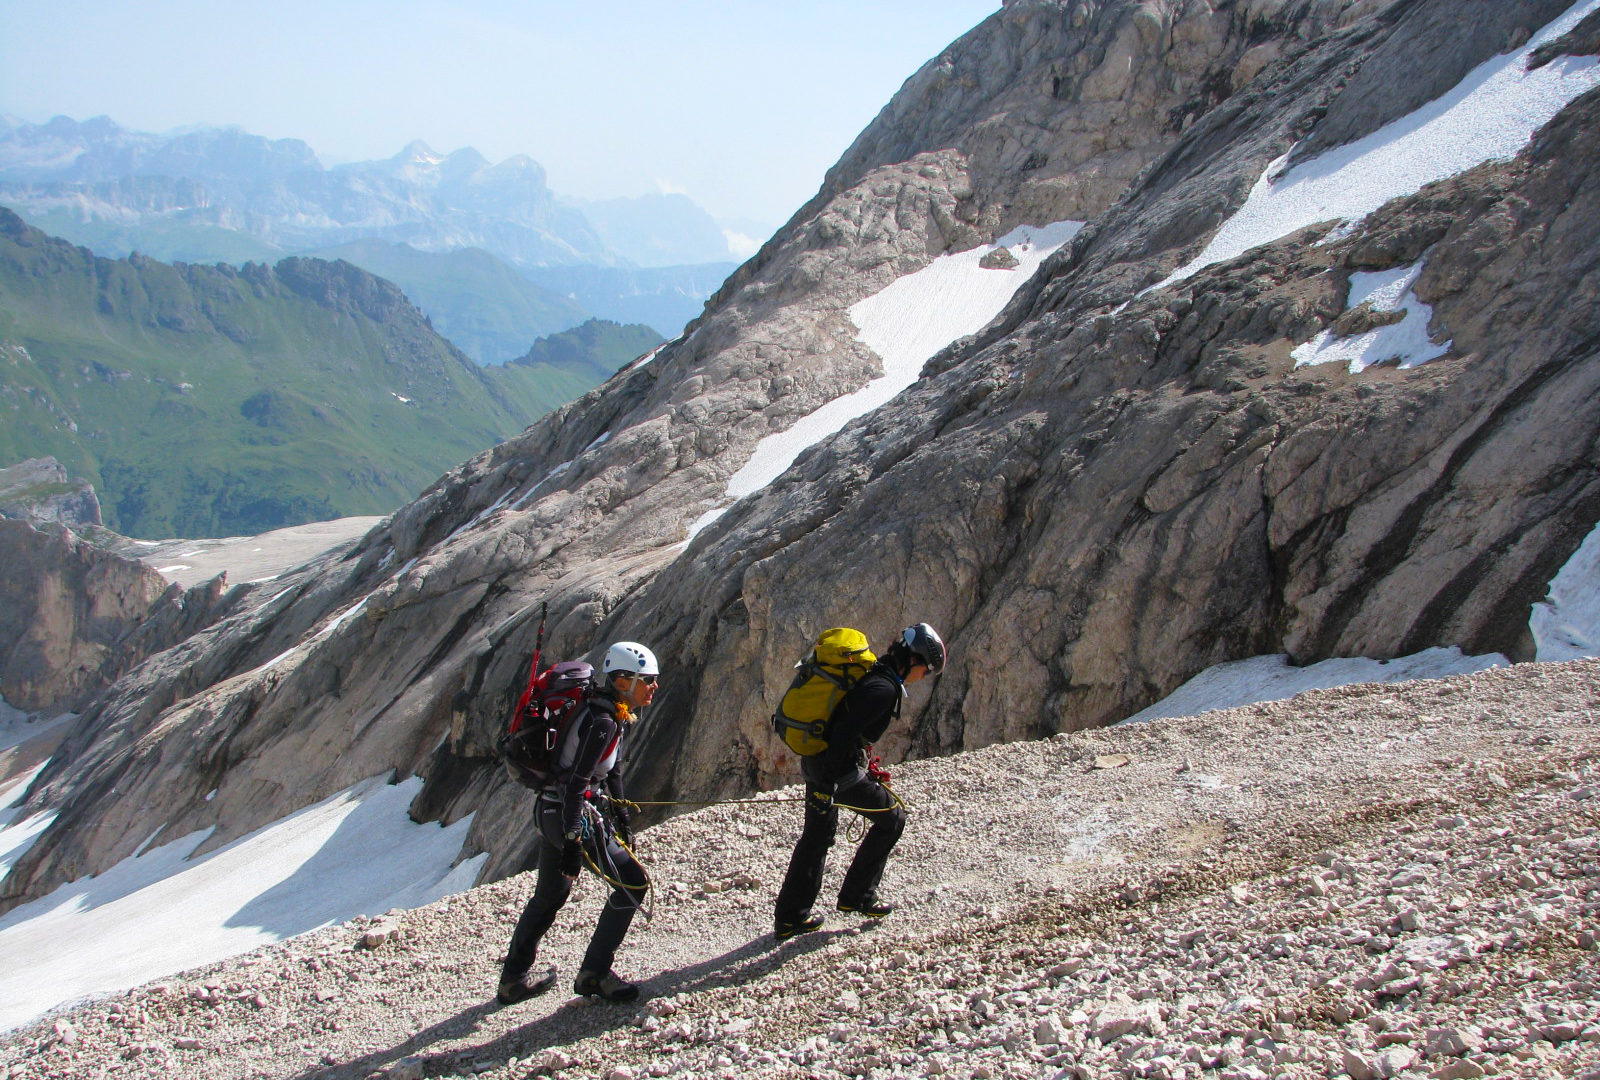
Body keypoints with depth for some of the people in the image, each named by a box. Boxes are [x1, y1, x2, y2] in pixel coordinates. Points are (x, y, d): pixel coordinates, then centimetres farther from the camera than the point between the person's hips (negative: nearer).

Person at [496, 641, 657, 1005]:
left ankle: (514, 979, 35)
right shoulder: (601, 722, -20)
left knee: (549, 896, 23)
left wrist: (620, 819, 27)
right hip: (573, 815, -10)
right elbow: (575, 782, -26)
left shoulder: (610, 714, 10)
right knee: (632, 882, -4)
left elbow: (610, 769, 22)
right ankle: (594, 974, 4)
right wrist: (573, 841, -28)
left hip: (551, 811, 10)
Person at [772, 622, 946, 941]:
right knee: (892, 818, 10)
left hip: (814, 760, 10)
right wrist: (828, 785, -24)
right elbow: (844, 733, -27)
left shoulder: (871, 673, 10)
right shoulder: (884, 688, -20)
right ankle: (857, 896, 16)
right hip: (838, 771, -10)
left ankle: (789, 918, 26)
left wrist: (864, 765, 25)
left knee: (817, 836, 20)